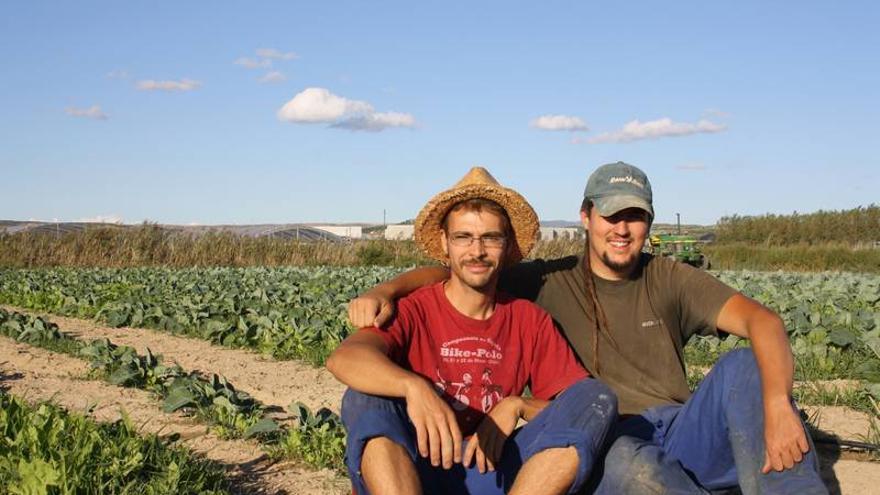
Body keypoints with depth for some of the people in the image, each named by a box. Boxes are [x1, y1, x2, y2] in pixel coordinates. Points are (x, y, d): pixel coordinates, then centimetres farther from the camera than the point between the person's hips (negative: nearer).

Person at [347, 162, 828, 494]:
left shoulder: (670, 280, 9)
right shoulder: (550, 282, 8)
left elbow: (762, 320, -6)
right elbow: (445, 273, 7)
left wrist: (778, 407, -25)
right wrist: (386, 289, -15)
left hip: (679, 434, 2)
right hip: (608, 451, -2)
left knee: (743, 366, -25)